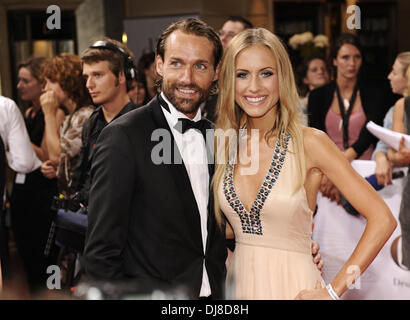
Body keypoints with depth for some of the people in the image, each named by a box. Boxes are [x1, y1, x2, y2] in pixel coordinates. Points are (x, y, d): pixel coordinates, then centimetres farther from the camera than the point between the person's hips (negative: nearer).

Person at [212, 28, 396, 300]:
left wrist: (334, 291, -14)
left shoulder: (310, 142, -12)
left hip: (293, 287, -3)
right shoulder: (222, 143, -1)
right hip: (238, 284, 4)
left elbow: (383, 219, -13)